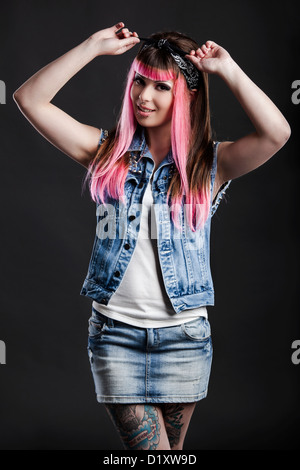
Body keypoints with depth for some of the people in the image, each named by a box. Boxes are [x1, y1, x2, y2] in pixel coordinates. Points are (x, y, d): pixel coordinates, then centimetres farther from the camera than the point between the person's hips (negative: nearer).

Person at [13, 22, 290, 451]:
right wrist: (94, 46, -7)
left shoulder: (210, 164, -1)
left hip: (183, 334, 1)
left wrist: (228, 70, -13)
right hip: (115, 331, 0)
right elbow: (29, 99, -4)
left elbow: (277, 133, -19)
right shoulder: (108, 151, 2)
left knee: (171, 449, 17)